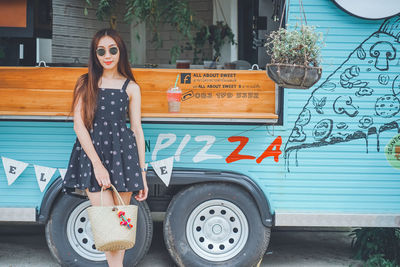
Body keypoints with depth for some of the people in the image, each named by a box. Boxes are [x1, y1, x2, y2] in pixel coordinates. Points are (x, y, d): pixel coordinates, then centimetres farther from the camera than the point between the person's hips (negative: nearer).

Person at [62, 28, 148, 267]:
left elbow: (137, 130, 11)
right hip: (91, 153, -1)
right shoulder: (86, 83, 9)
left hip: (123, 154, 1)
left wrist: (142, 173, 8)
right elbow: (79, 124, 1)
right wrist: (97, 164, -9)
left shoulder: (131, 87, 11)